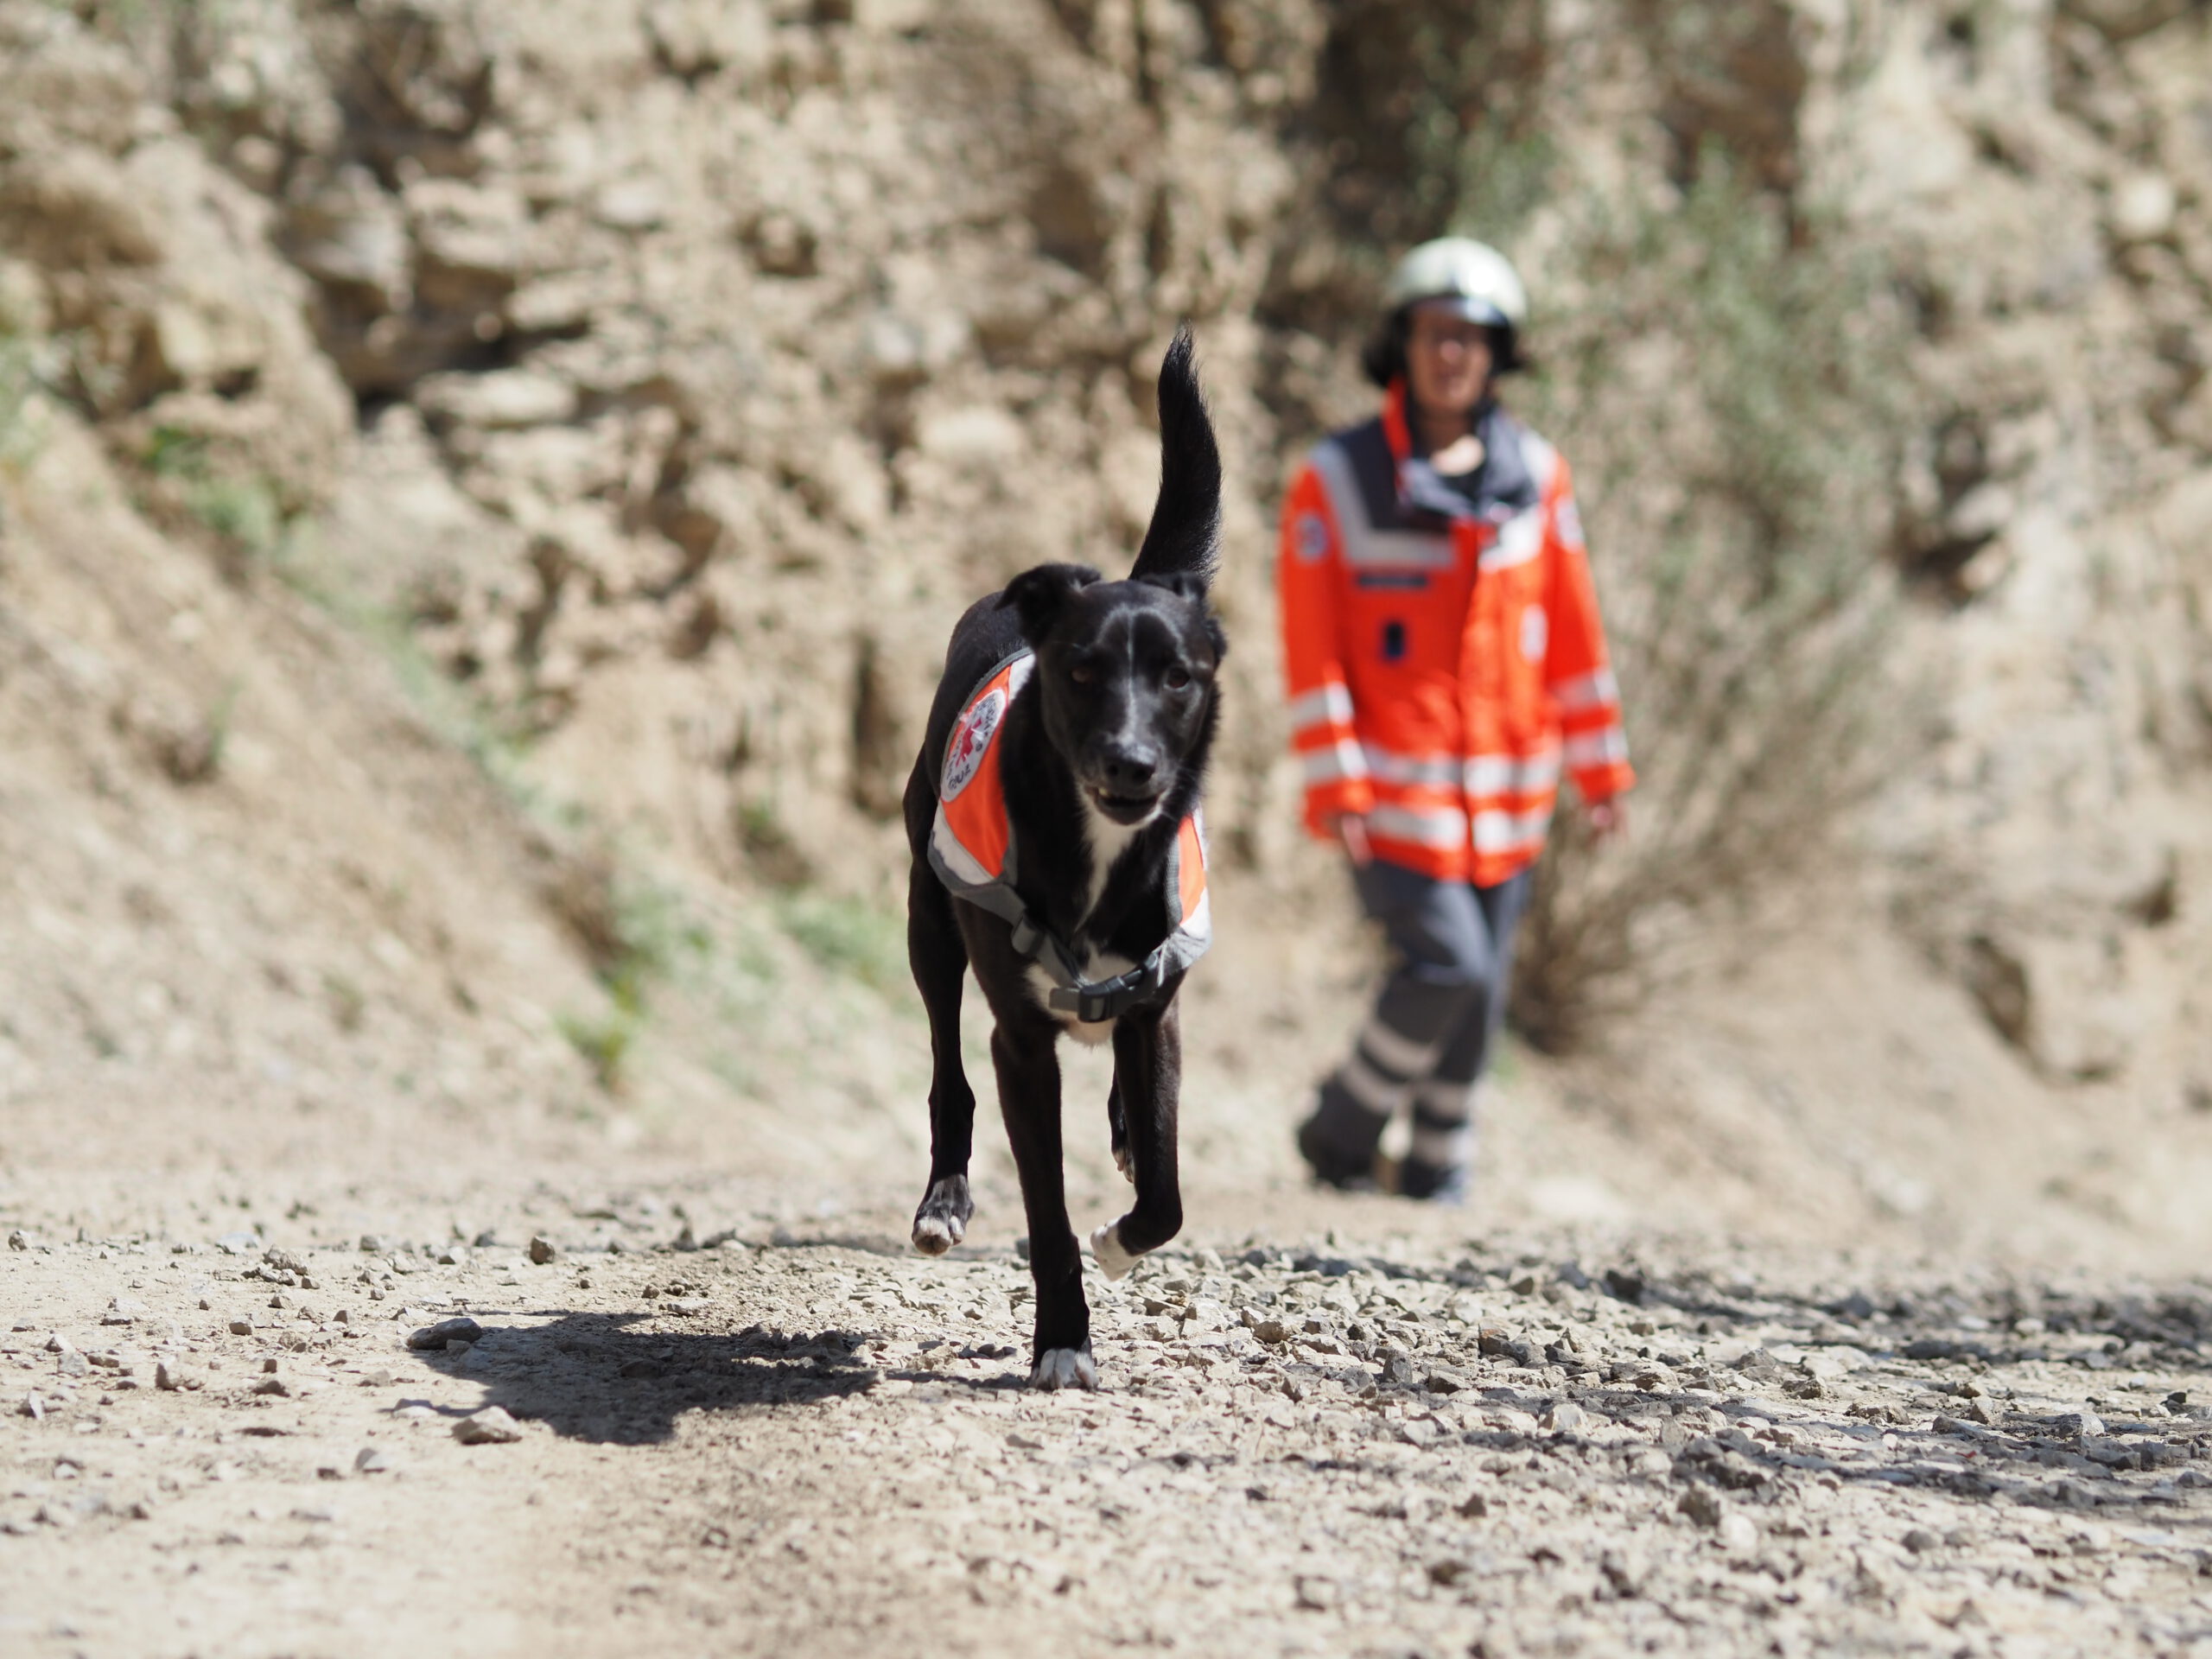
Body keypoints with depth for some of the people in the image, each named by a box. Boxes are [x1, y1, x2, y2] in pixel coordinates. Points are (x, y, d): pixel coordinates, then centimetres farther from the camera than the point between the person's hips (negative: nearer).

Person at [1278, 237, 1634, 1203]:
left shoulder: (1534, 475, 5)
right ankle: (1342, 1133, 7)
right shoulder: (1337, 481, -6)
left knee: (1480, 987, 6)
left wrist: (1600, 766, 10)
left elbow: (1573, 633, 10)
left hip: (1505, 792, 4)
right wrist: (1334, 787, -13)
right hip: (1393, 786, -4)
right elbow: (1311, 647, -7)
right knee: (1447, 967, -15)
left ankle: (1439, 1175, 22)